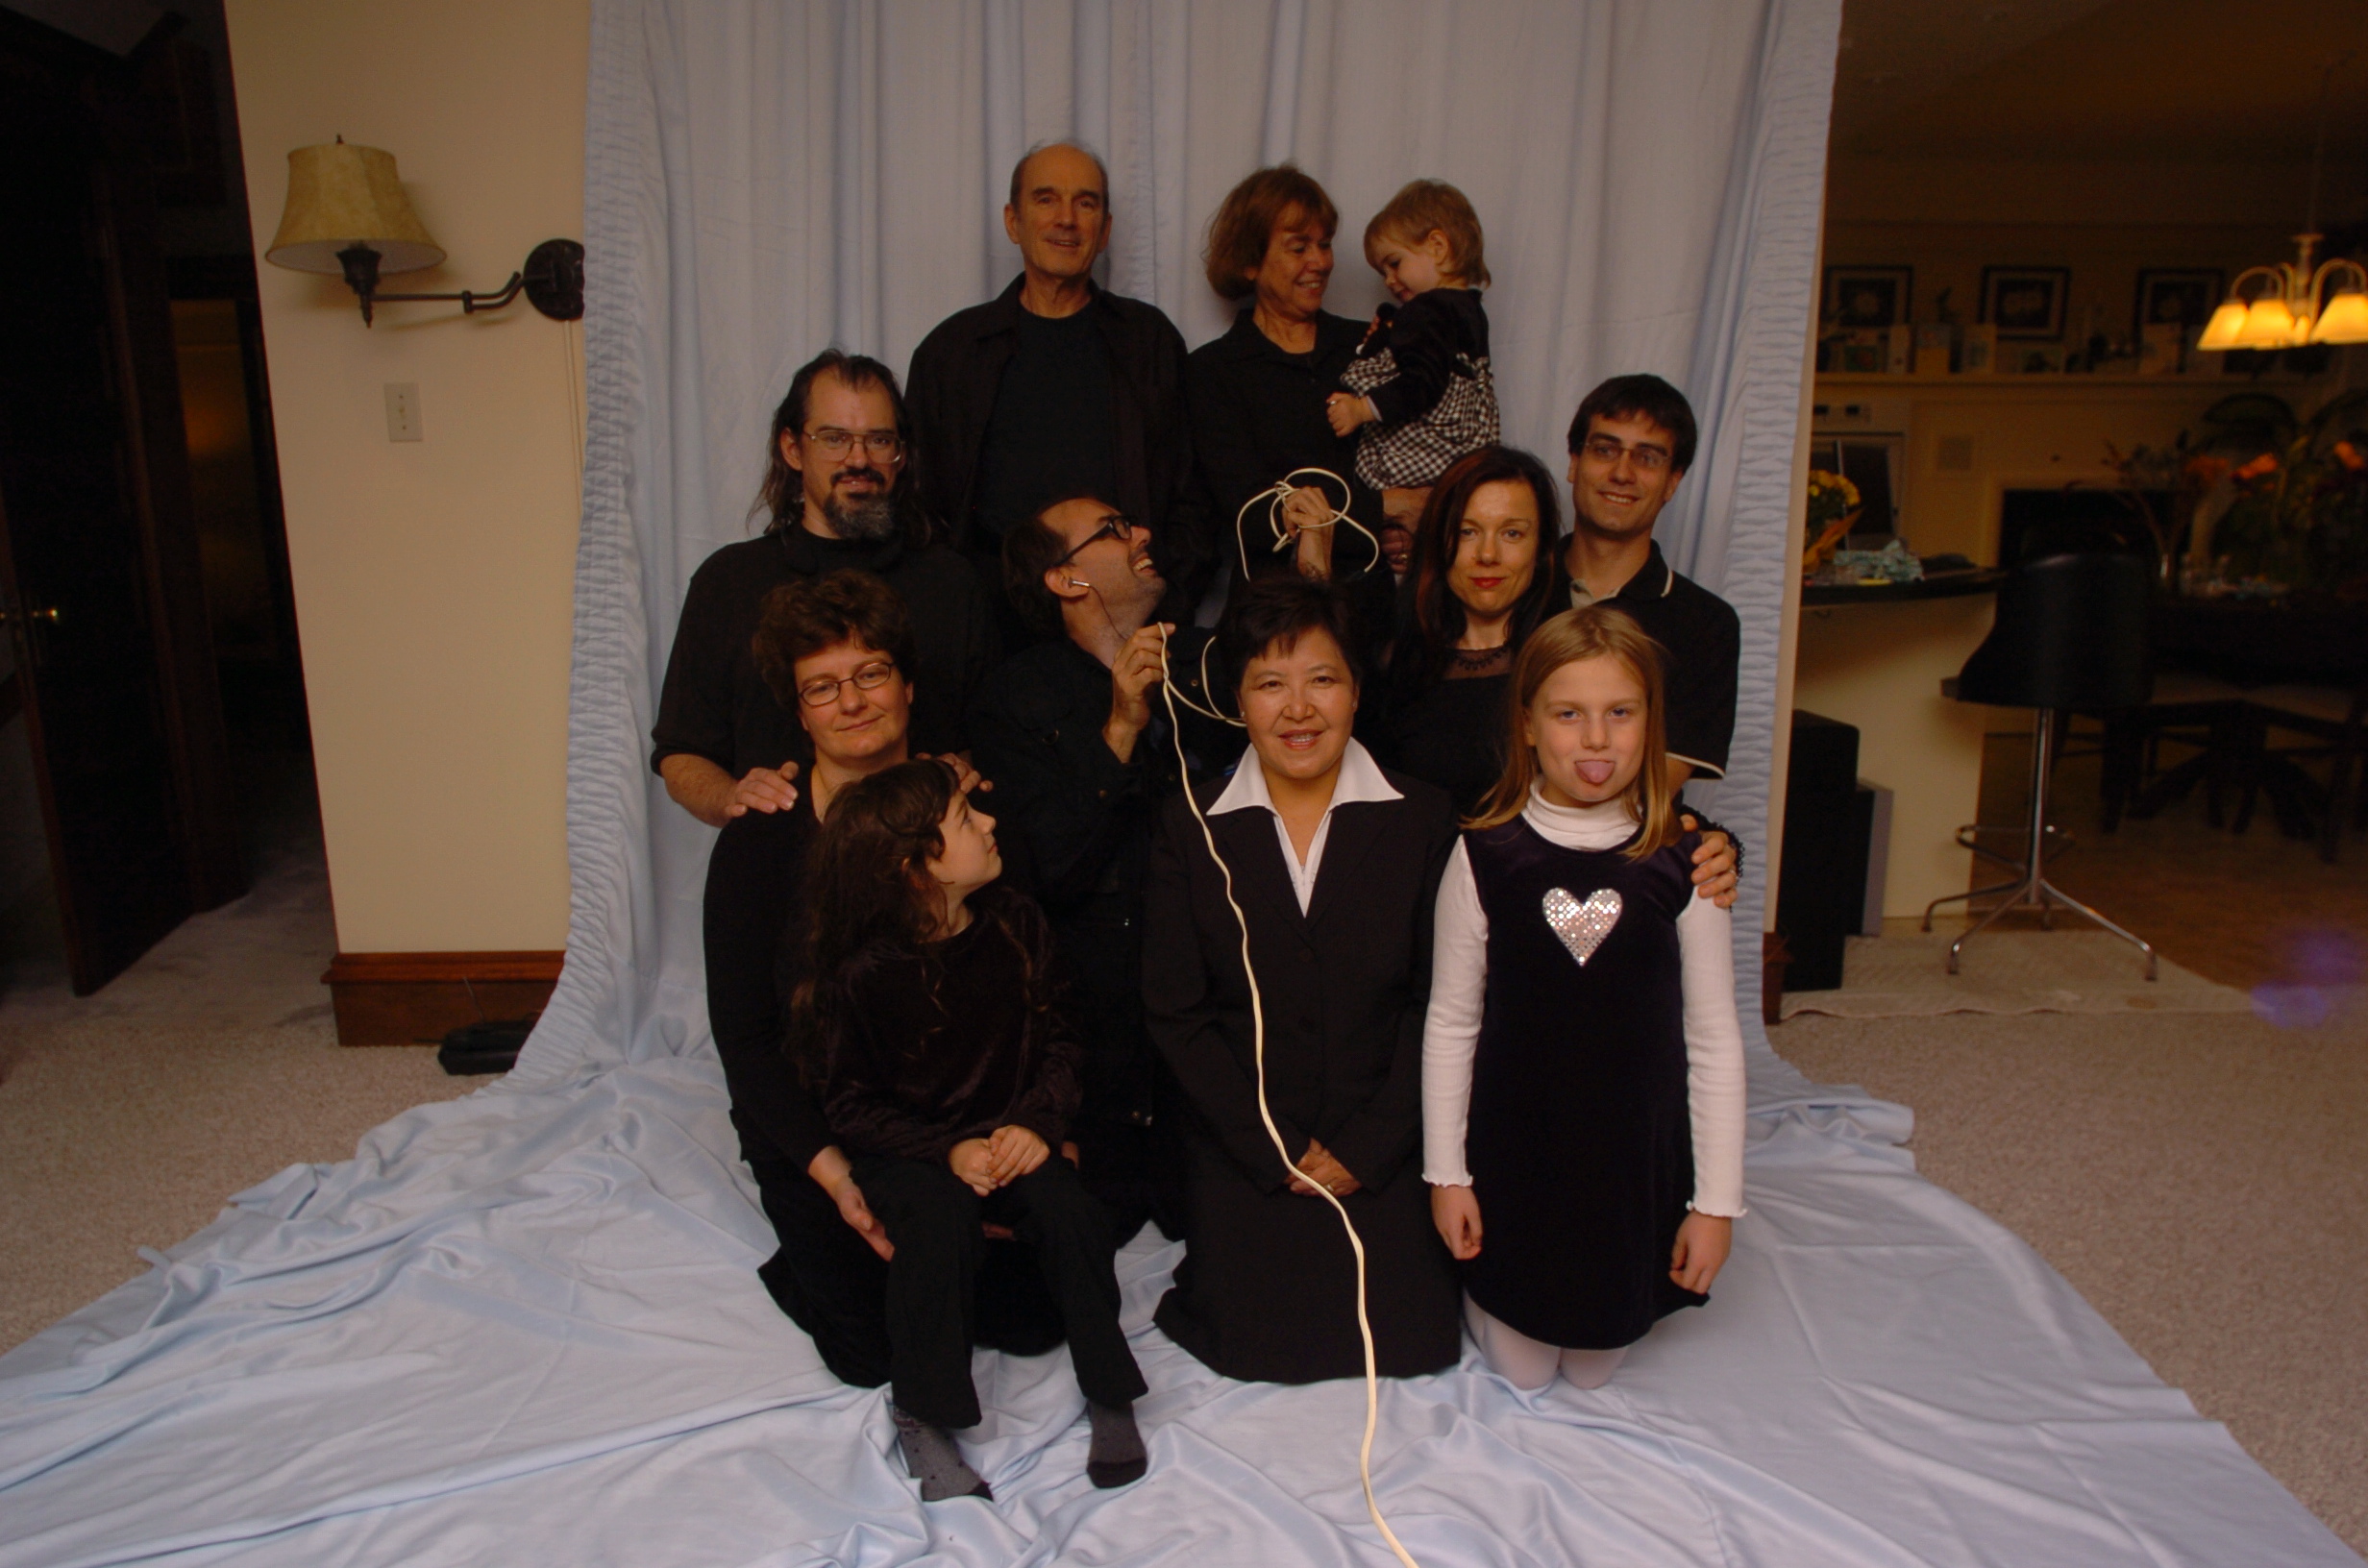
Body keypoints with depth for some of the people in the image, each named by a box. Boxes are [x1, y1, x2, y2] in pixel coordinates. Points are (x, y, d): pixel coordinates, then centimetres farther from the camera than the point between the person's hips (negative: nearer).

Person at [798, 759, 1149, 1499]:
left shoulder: (1017, 925, -5)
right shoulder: (861, 971, -16)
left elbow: (1055, 1040, 3)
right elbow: (851, 1104, -9)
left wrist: (1037, 1121, -15)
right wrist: (947, 1151, -21)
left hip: (1007, 1133, 3)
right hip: (907, 1147, -3)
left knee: (1067, 1208, -26)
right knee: (941, 1222, -33)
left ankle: (1109, 1394, -5)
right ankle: (921, 1415, -9)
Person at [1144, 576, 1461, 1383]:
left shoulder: (1420, 818, -6)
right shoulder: (1191, 826, -6)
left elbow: (1437, 1001, -5)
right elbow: (1174, 1012, -6)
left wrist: (1363, 1146, -10)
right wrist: (1274, 1155, -8)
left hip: (1383, 1153, 0)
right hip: (1239, 1154, 0)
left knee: (1410, 1344, 4)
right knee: (1250, 1349, 4)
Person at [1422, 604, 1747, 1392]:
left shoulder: (1681, 864, -10)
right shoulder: (1484, 858, -11)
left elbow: (1715, 1041, -4)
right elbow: (1450, 1025, -4)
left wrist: (1717, 1201, -3)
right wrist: (1446, 1174, -3)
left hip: (1635, 1160, 1)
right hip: (1513, 1159, 0)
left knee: (1596, 1371, 17)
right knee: (1519, 1372, 15)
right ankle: (1478, 1291, 43)